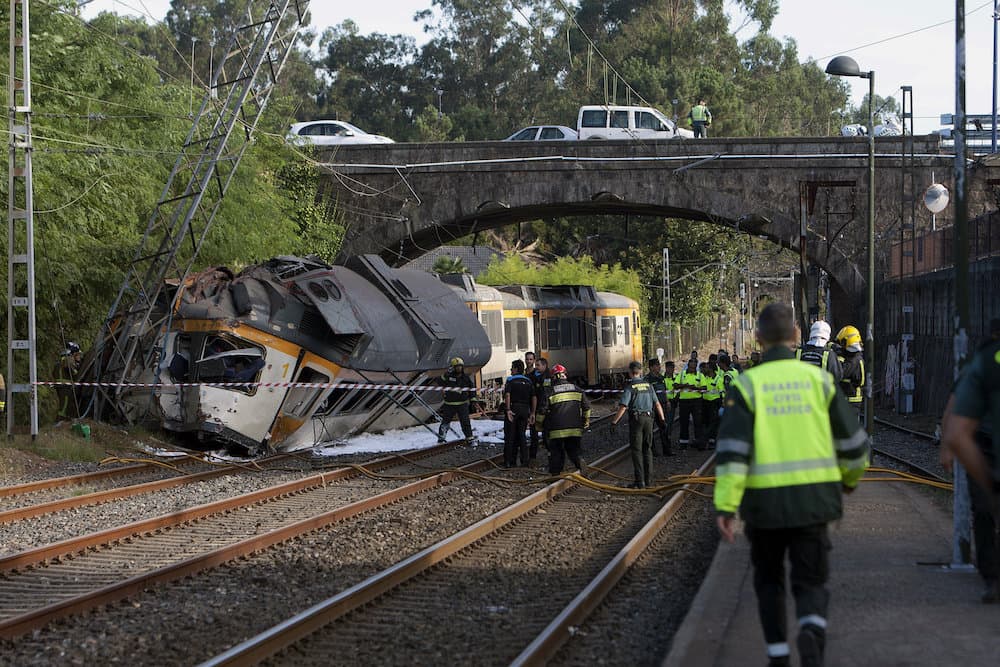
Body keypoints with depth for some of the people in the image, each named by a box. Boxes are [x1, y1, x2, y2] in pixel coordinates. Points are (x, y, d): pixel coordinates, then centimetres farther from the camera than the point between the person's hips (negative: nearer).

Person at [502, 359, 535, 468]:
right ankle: (524, 460, 6)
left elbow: (507, 395, -18)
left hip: (513, 409, -4)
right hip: (525, 409, 4)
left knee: (510, 436, 0)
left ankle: (508, 461, -2)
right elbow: (533, 397, 9)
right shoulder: (529, 382, 12)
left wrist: (508, 409, -21)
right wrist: (532, 413, 11)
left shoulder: (510, 380, -4)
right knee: (521, 436, 12)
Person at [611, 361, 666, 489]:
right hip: (648, 418, 5)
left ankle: (640, 481, -6)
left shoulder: (630, 387, -8)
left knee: (636, 450, -2)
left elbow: (623, 407, -14)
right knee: (647, 449, 13)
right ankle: (648, 479, 14)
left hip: (636, 419, -5)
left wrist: (614, 421, -10)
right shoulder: (648, 385, 8)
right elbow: (657, 404, 10)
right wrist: (662, 419, 18)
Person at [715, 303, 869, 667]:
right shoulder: (818, 380, 3)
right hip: (813, 499, 1)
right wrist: (851, 476, 29)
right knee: (811, 585, 5)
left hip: (765, 501, -1)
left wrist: (725, 506, -15)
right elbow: (852, 441, 8)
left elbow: (732, 448, -13)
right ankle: (811, 635, -26)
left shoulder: (747, 385, -3)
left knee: (769, 579, 21)